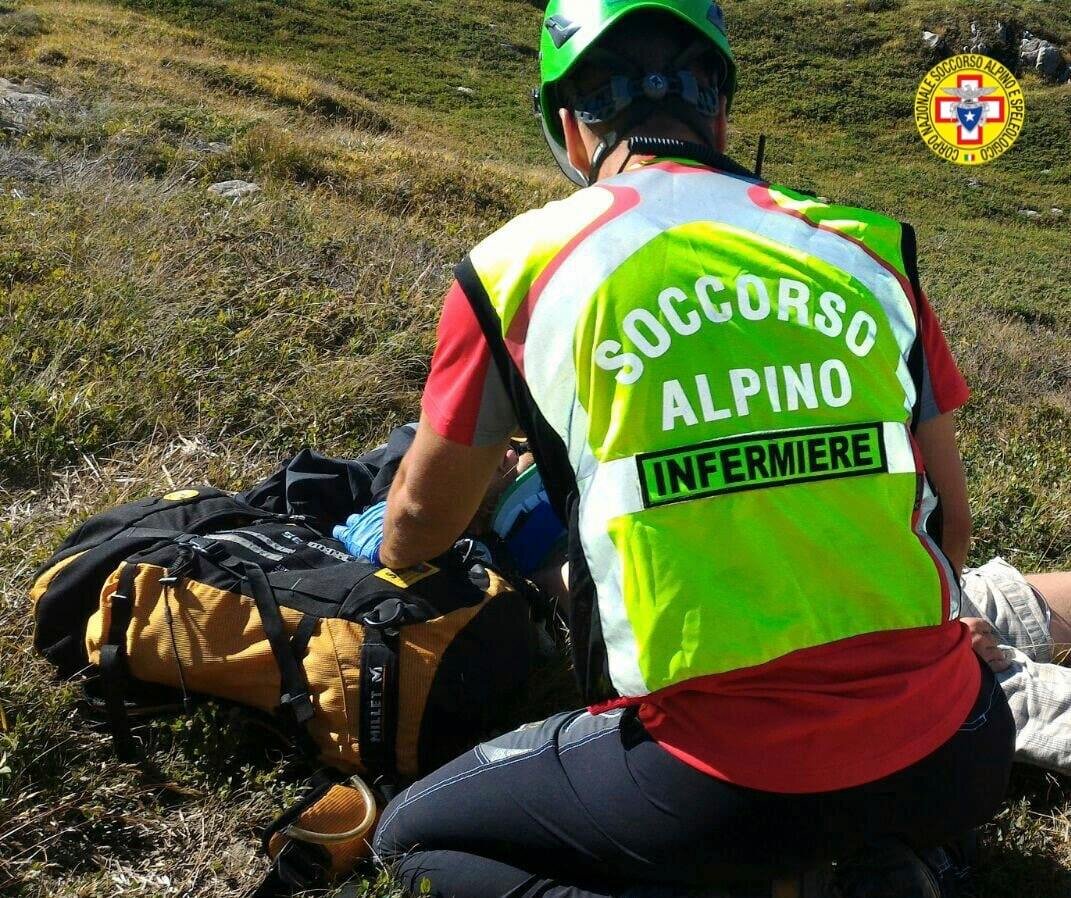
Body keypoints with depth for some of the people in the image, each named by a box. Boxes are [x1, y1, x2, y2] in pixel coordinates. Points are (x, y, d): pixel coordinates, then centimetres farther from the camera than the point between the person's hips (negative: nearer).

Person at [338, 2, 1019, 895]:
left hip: (730, 780, -4)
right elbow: (950, 512, 14)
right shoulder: (866, 244, 7)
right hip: (948, 763, 5)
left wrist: (393, 551, 38)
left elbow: (422, 520, 14)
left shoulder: (524, 260, 0)